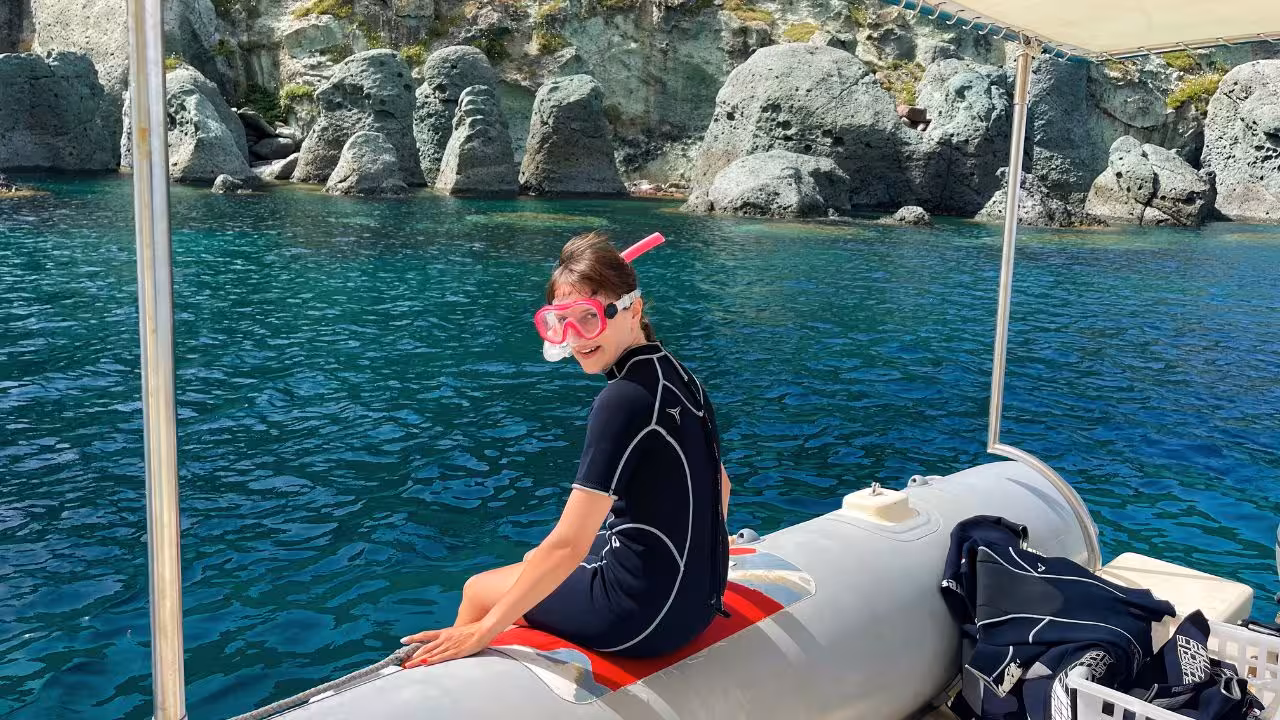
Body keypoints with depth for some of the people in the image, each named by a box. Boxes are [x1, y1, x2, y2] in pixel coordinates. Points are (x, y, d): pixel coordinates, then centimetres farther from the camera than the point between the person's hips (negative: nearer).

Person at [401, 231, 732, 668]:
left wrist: (483, 630, -15)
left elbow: (568, 545, -24)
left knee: (479, 589, 15)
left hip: (643, 615, -8)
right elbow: (719, 482, 14)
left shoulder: (624, 399, -24)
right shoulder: (679, 377, 2)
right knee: (533, 562, 30)